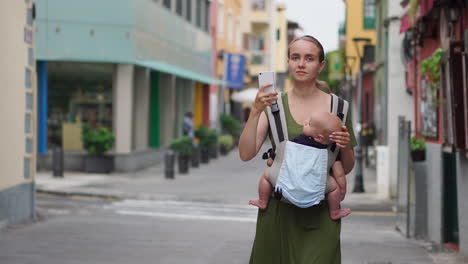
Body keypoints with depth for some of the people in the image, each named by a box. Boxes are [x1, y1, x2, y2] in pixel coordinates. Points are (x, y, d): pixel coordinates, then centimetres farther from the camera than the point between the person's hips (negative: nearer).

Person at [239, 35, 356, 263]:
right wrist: (255, 111, -19)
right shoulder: (273, 104, 3)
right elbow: (246, 154, -8)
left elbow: (346, 168, 12)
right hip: (279, 208, 1)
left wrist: (345, 146, -9)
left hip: (319, 213, 0)